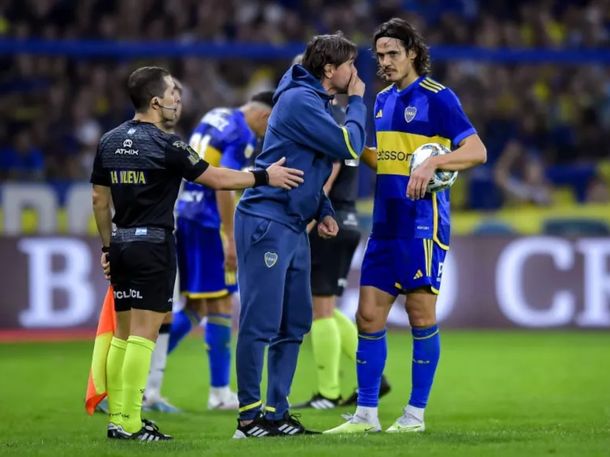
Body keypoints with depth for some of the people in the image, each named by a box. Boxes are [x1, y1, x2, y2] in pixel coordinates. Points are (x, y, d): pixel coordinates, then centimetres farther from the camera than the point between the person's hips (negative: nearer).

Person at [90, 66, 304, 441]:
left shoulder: (110, 142, 8)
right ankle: (130, 423, -8)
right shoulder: (165, 145, -13)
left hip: (121, 243, 7)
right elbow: (217, 179, -11)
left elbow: (99, 199, 14)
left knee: (122, 334, 11)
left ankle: (117, 417, 12)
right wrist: (265, 177, -3)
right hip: (153, 244, -7)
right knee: (143, 334, -6)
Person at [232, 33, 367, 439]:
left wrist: (324, 211, 12)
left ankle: (277, 413, 15)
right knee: (260, 324, -7)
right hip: (267, 222, -10)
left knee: (294, 325, 10)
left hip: (294, 228, 10)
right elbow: (350, 147, -17)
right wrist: (357, 101, -3)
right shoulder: (300, 101, -15)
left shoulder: (316, 102, 16)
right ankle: (249, 417, -3)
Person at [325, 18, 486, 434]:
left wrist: (433, 163, -25)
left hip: (423, 221, -7)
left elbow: (477, 151, -12)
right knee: (369, 316, 3)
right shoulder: (382, 101, 15)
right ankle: (366, 415, 9)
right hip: (385, 223, 7)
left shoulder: (437, 98, -7)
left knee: (421, 315, -2)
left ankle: (415, 415, 5)